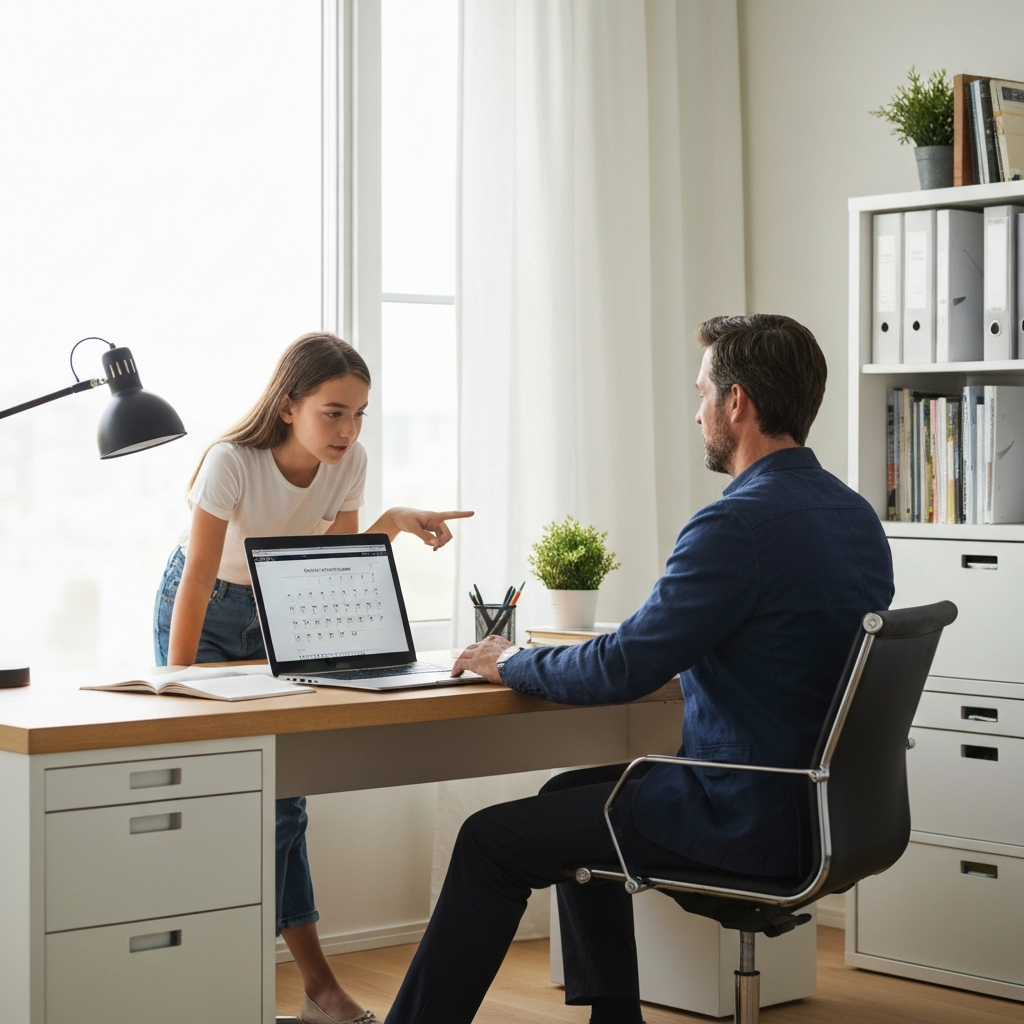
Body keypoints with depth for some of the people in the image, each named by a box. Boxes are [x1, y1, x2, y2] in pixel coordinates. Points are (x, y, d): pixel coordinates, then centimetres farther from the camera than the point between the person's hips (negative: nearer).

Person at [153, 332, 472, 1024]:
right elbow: (198, 582, -25)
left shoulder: (349, 461, -14)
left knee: (281, 787, -5)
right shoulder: (233, 464, -29)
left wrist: (394, 524, -20)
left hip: (279, 613, 4)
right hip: (206, 611, -4)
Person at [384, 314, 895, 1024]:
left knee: (491, 842, 0)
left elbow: (621, 671, -20)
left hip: (747, 823, -9)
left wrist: (513, 663, -3)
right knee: (568, 797, 27)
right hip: (818, 800, 9)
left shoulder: (741, 524, -23)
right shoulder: (855, 514, 7)